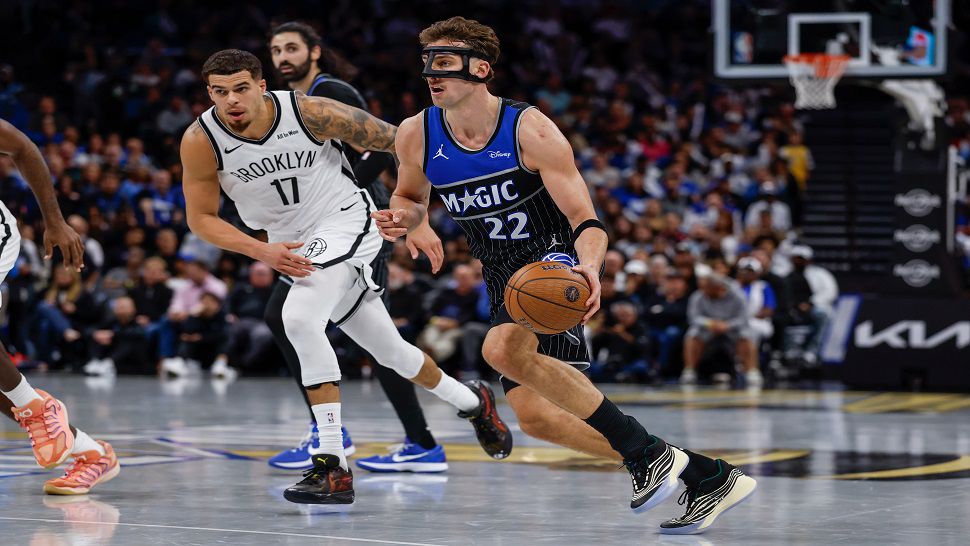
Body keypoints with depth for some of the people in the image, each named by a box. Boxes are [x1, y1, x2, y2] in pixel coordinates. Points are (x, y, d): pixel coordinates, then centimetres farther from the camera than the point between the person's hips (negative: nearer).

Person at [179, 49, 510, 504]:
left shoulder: (310, 112, -23)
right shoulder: (201, 141, -17)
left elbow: (393, 140, -10)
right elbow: (201, 218, -8)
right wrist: (262, 251, -23)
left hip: (345, 221, -5)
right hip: (292, 248, 5)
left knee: (298, 318, -30)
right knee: (389, 351, 16)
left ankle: (332, 466, -29)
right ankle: (472, 402, 45)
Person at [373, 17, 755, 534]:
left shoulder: (529, 130, -18)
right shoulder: (416, 136, -4)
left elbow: (586, 222, -17)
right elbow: (411, 197, 17)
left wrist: (588, 268, -39)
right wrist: (400, 217, -8)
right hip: (505, 278, 7)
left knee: (503, 349, -34)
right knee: (536, 418, -2)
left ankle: (648, 453, -25)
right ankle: (707, 478, 4)